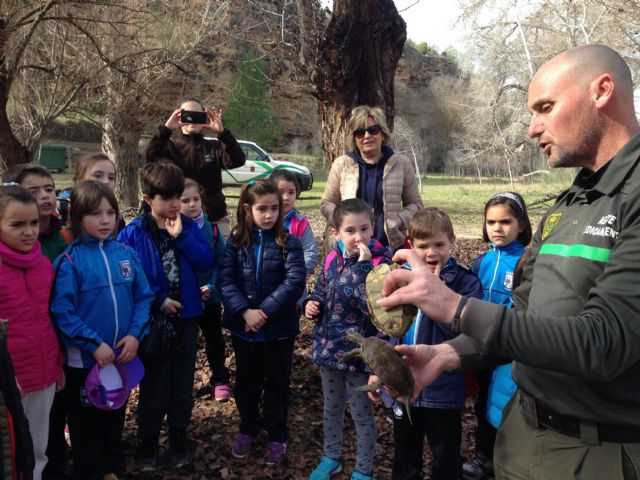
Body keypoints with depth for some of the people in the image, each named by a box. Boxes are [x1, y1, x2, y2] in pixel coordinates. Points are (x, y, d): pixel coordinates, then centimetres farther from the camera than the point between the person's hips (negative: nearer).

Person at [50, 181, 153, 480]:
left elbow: (143, 297, 0)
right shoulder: (70, 260, -14)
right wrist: (94, 344, -20)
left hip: (122, 355, 4)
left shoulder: (125, 253, -2)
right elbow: (62, 311, -17)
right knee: (87, 427, 14)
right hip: (85, 359, -4)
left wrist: (135, 334, -13)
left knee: (115, 419, 23)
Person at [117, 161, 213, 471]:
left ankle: (178, 441, 32)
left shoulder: (189, 227, 2)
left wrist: (181, 236, -16)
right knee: (155, 387, 9)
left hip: (187, 317, 3)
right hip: (153, 320, -3)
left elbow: (206, 262, -8)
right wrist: (159, 301, -15)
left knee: (183, 385, 14)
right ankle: (146, 445, 29)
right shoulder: (133, 233, -9)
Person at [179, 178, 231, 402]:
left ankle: (220, 380, 33)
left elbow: (221, 260, -4)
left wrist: (211, 286, -16)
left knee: (214, 338, 16)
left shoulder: (212, 228, -5)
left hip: (210, 297, 2)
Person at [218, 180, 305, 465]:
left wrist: (264, 312, -23)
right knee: (246, 381, 19)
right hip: (242, 326, 2)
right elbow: (225, 280, -9)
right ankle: (248, 429, 40)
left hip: (279, 326, -2)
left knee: (277, 383, 13)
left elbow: (294, 282, -18)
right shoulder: (236, 242, -1)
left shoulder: (289, 243, -8)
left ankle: (277, 435, 32)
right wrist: (245, 311, -22)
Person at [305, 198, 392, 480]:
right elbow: (320, 291, 14)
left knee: (361, 414, 13)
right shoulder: (333, 260, -1)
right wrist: (311, 303, -7)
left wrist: (363, 265, -34)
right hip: (329, 345, 5)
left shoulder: (380, 262, -18)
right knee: (331, 408, 24)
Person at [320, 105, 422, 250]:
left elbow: (415, 203, 10)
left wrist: (398, 221, -10)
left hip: (392, 244, 0)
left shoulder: (401, 163, 3)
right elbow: (327, 203, 10)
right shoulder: (341, 164, 3)